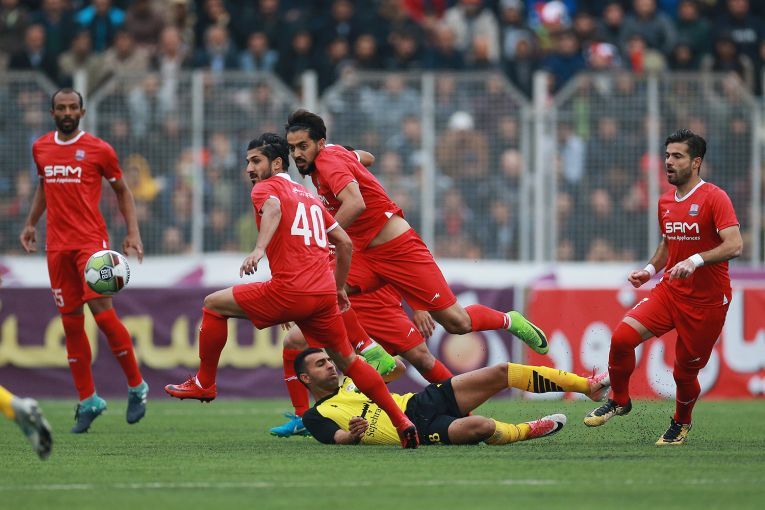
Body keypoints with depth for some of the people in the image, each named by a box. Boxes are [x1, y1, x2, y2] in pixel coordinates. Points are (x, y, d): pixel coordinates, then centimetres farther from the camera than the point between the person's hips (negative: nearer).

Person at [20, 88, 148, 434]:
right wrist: (31, 223, 21)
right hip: (57, 245, 4)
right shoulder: (41, 148, 12)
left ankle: (136, 386, -2)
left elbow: (122, 191, 9)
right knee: (70, 322, 3)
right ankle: (87, 402, 10)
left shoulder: (98, 149, 0)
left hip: (91, 240, -4)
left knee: (101, 308, -17)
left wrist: (133, 232, 0)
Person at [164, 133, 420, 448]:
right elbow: (344, 242, 27)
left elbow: (273, 208, -21)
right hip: (324, 294, 7)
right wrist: (339, 287, 35)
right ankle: (402, 423, 12)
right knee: (347, 360, 19)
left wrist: (259, 250, -36)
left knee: (214, 304, 8)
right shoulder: (308, 196, 26)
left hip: (290, 291, -7)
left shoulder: (267, 187, 5)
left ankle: (204, 383, 12)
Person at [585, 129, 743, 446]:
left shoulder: (714, 198, -12)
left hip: (707, 301, -5)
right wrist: (650, 269, 8)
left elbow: (734, 245, -23)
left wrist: (696, 260, -36)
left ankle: (681, 423, 33)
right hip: (669, 291, 5)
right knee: (622, 336, -16)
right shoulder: (665, 202, 10)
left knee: (685, 372, 2)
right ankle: (619, 400, 7)